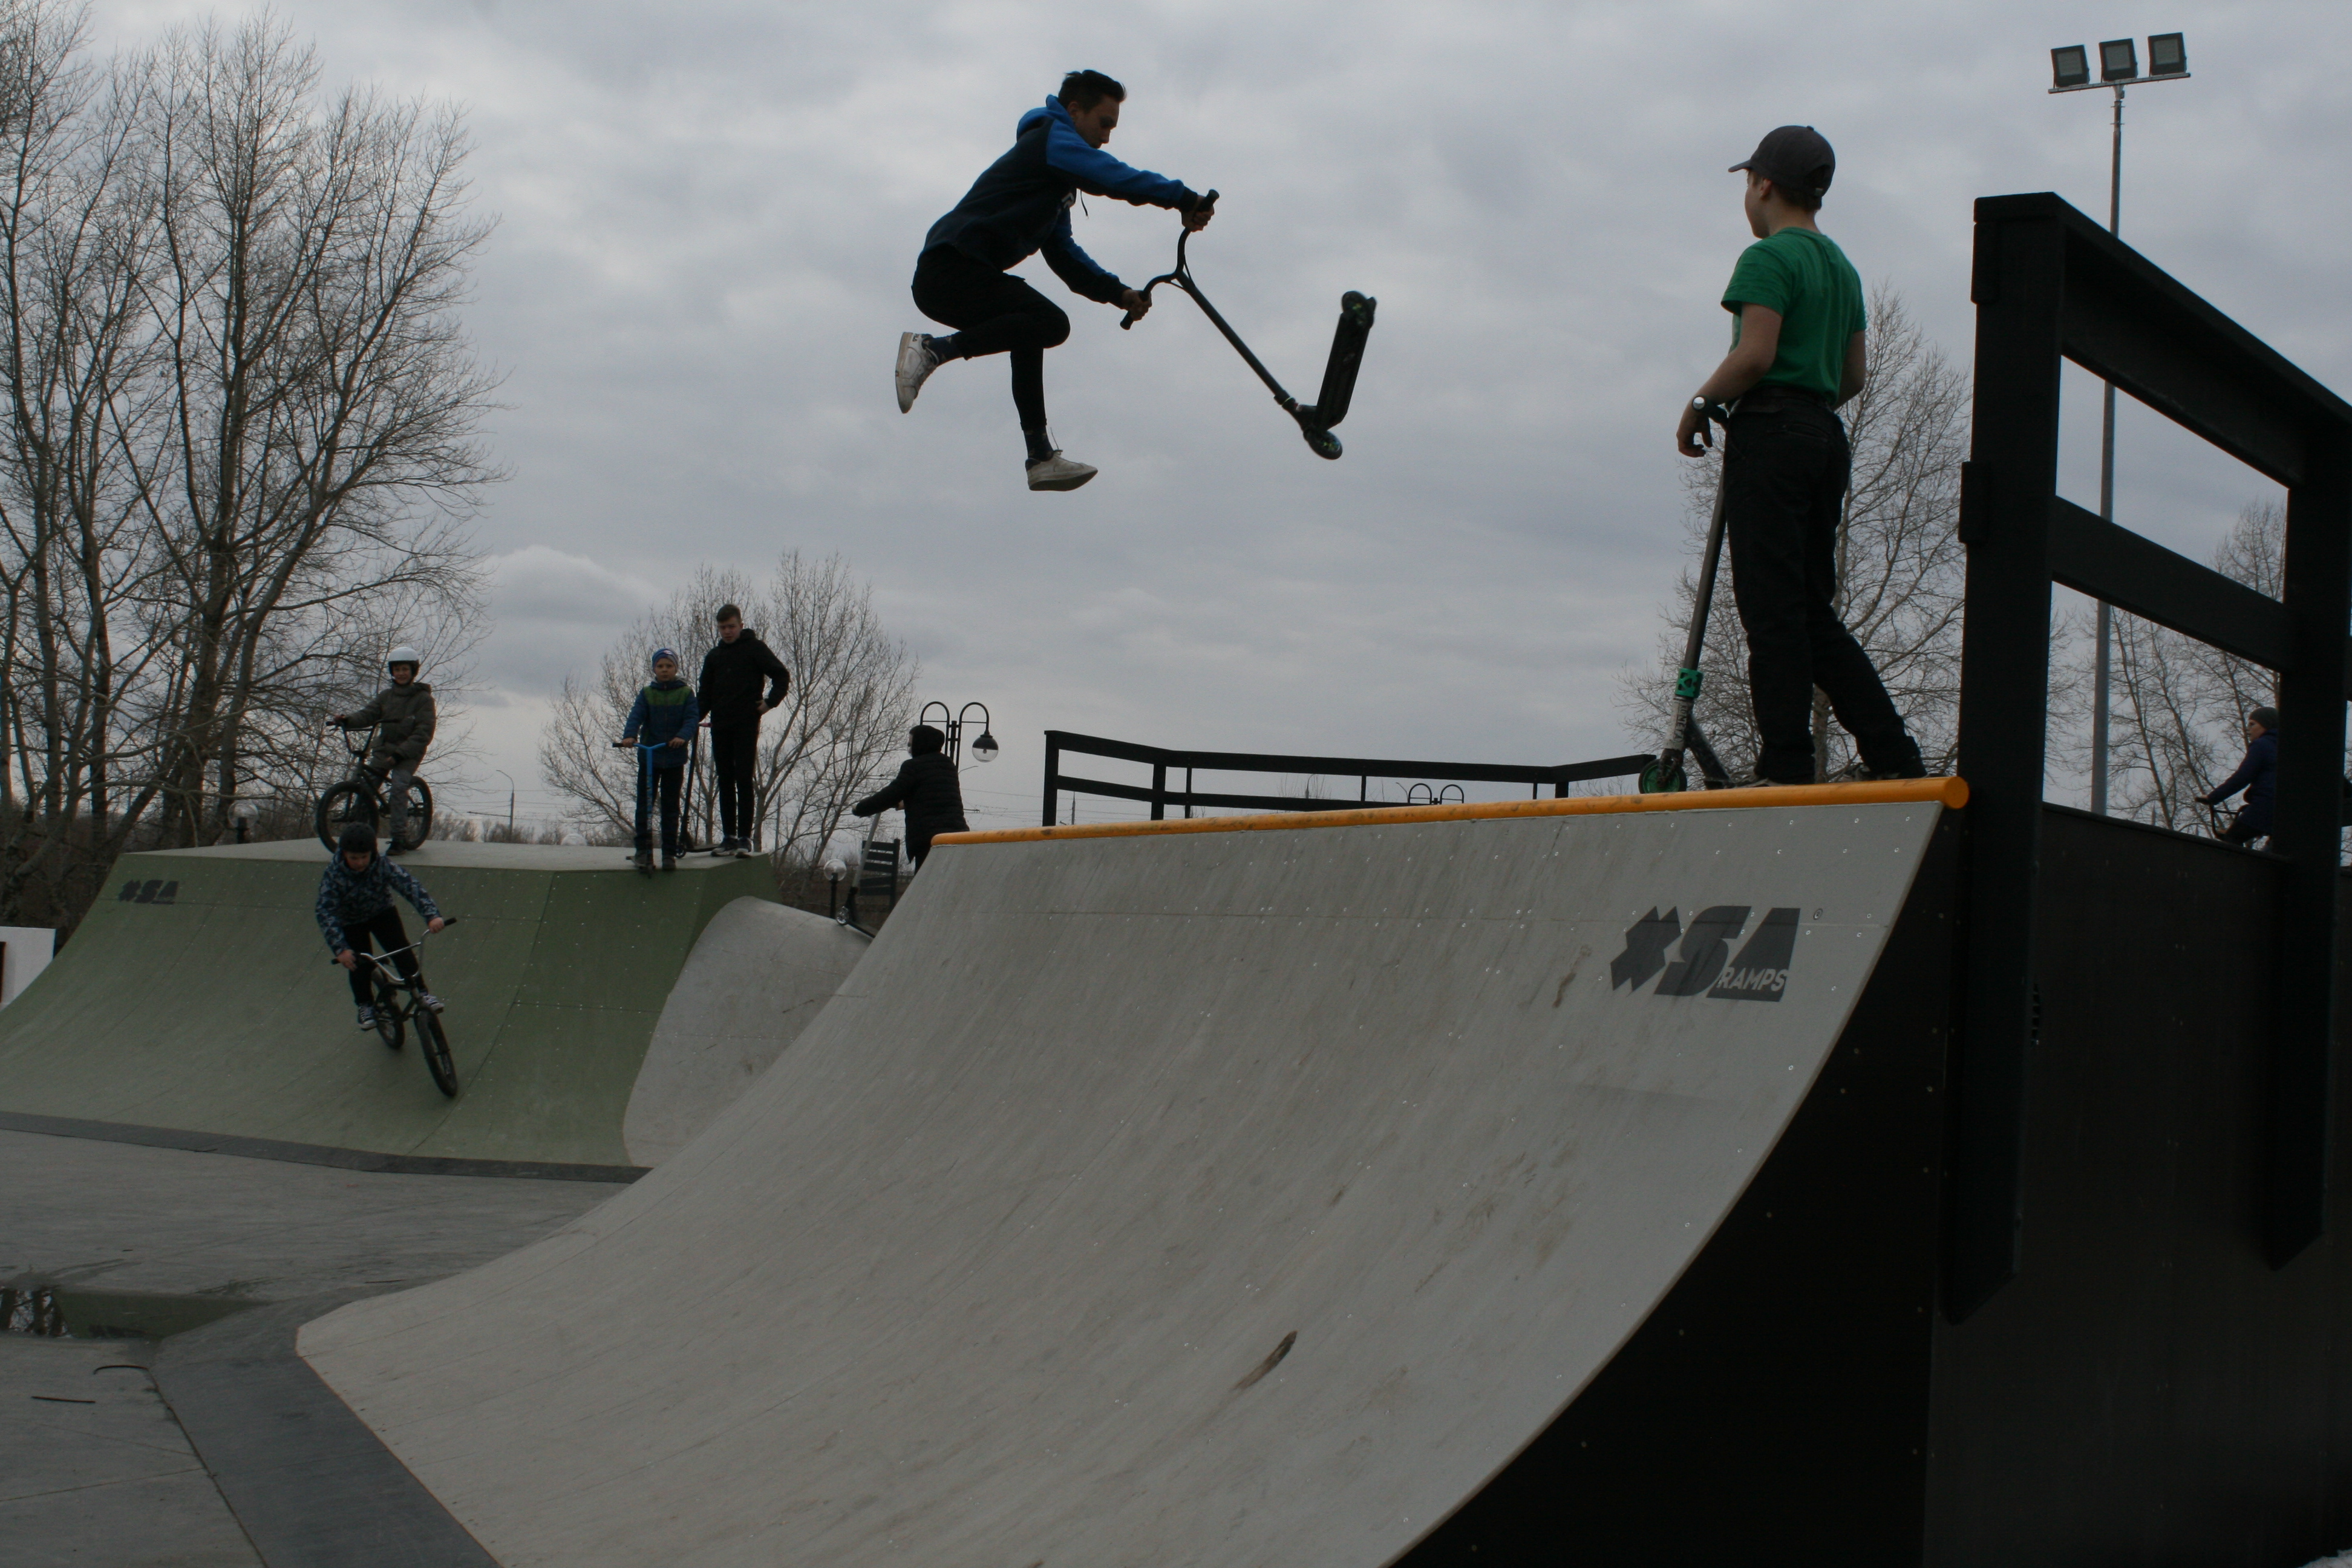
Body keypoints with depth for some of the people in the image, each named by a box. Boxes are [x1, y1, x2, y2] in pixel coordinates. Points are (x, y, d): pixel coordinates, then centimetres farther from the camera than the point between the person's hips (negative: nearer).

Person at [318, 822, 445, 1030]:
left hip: (382, 913, 1)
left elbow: (409, 885, -33)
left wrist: (431, 915, -47)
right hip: (351, 922, -1)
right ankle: (365, 1005, 18)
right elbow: (326, 913, -33)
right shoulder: (333, 874, -30)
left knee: (401, 950, -15)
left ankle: (421, 993, -7)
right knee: (360, 965, -4)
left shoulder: (383, 864, -28)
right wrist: (340, 949, -42)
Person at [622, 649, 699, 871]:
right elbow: (636, 716, -6)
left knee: (670, 807, 4)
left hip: (675, 759, -1)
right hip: (648, 757, 1)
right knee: (644, 805, -2)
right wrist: (629, 736, -26)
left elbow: (692, 718, -7)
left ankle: (670, 853, 9)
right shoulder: (647, 694, 5)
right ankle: (643, 851, 3)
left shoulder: (686, 693, 3)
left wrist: (682, 736, -26)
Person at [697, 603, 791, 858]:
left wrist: (771, 702, -10)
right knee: (725, 781, 5)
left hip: (746, 724, -5)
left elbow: (782, 676, 2)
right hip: (720, 726, 5)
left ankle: (745, 837, -7)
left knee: (744, 779, -9)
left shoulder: (754, 648, 2)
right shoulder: (714, 656, 16)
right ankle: (728, 836, 8)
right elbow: (705, 694, 19)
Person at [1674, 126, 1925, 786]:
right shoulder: (1842, 266, 20)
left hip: (1771, 435, -9)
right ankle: (1894, 756, 5)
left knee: (1773, 609, -8)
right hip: (1825, 435, 9)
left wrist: (1698, 404, -6)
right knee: (1815, 611, 10)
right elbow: (1852, 376, 20)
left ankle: (1786, 767, -9)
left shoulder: (1768, 257, -7)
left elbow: (1755, 355, -18)